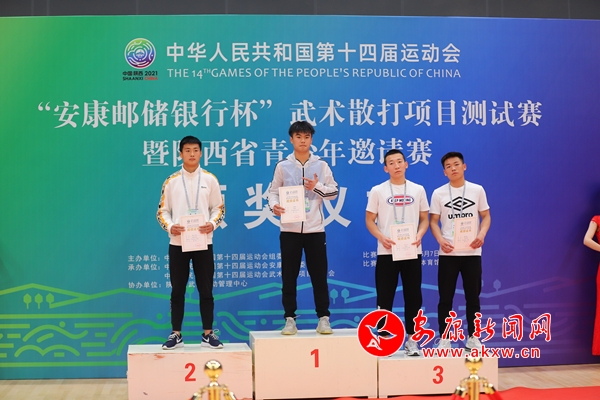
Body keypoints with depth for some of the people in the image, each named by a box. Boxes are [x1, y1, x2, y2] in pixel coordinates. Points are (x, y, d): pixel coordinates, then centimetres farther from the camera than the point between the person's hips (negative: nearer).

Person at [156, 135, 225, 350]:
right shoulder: (171, 181, 4)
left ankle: (208, 334, 14)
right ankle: (176, 335, 14)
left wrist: (212, 224, -12)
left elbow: (219, 208, 7)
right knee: (177, 291, 6)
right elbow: (162, 211, 6)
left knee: (206, 290, 4)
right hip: (177, 243, 0)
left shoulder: (210, 179, 4)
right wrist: (169, 226, -13)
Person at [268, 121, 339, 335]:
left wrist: (317, 186, -12)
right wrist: (274, 205, -15)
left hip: (315, 228, 0)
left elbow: (333, 192, 6)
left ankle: (323, 318, 11)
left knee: (319, 275, 3)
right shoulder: (282, 165, 5)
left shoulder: (321, 165, 5)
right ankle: (290, 319, 12)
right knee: (289, 276, 4)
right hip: (289, 229, 0)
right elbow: (274, 191, 5)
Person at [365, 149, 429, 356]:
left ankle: (411, 339, 15)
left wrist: (419, 235, -10)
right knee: (384, 297, 1)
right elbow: (370, 221, 3)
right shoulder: (378, 191, 3)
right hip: (386, 252, -1)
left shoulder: (418, 190, 8)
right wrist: (382, 238, -14)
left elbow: (424, 219, 10)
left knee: (413, 296, 5)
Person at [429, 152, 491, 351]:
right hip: (448, 253, -1)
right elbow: (433, 221, 3)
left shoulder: (477, 190, 5)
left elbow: (486, 216, 6)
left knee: (473, 297, 7)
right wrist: (440, 239, -15)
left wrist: (482, 234, -13)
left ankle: (472, 337, 19)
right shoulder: (438, 193, 3)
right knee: (445, 298, 1)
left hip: (472, 252, 1)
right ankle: (444, 338, 8)